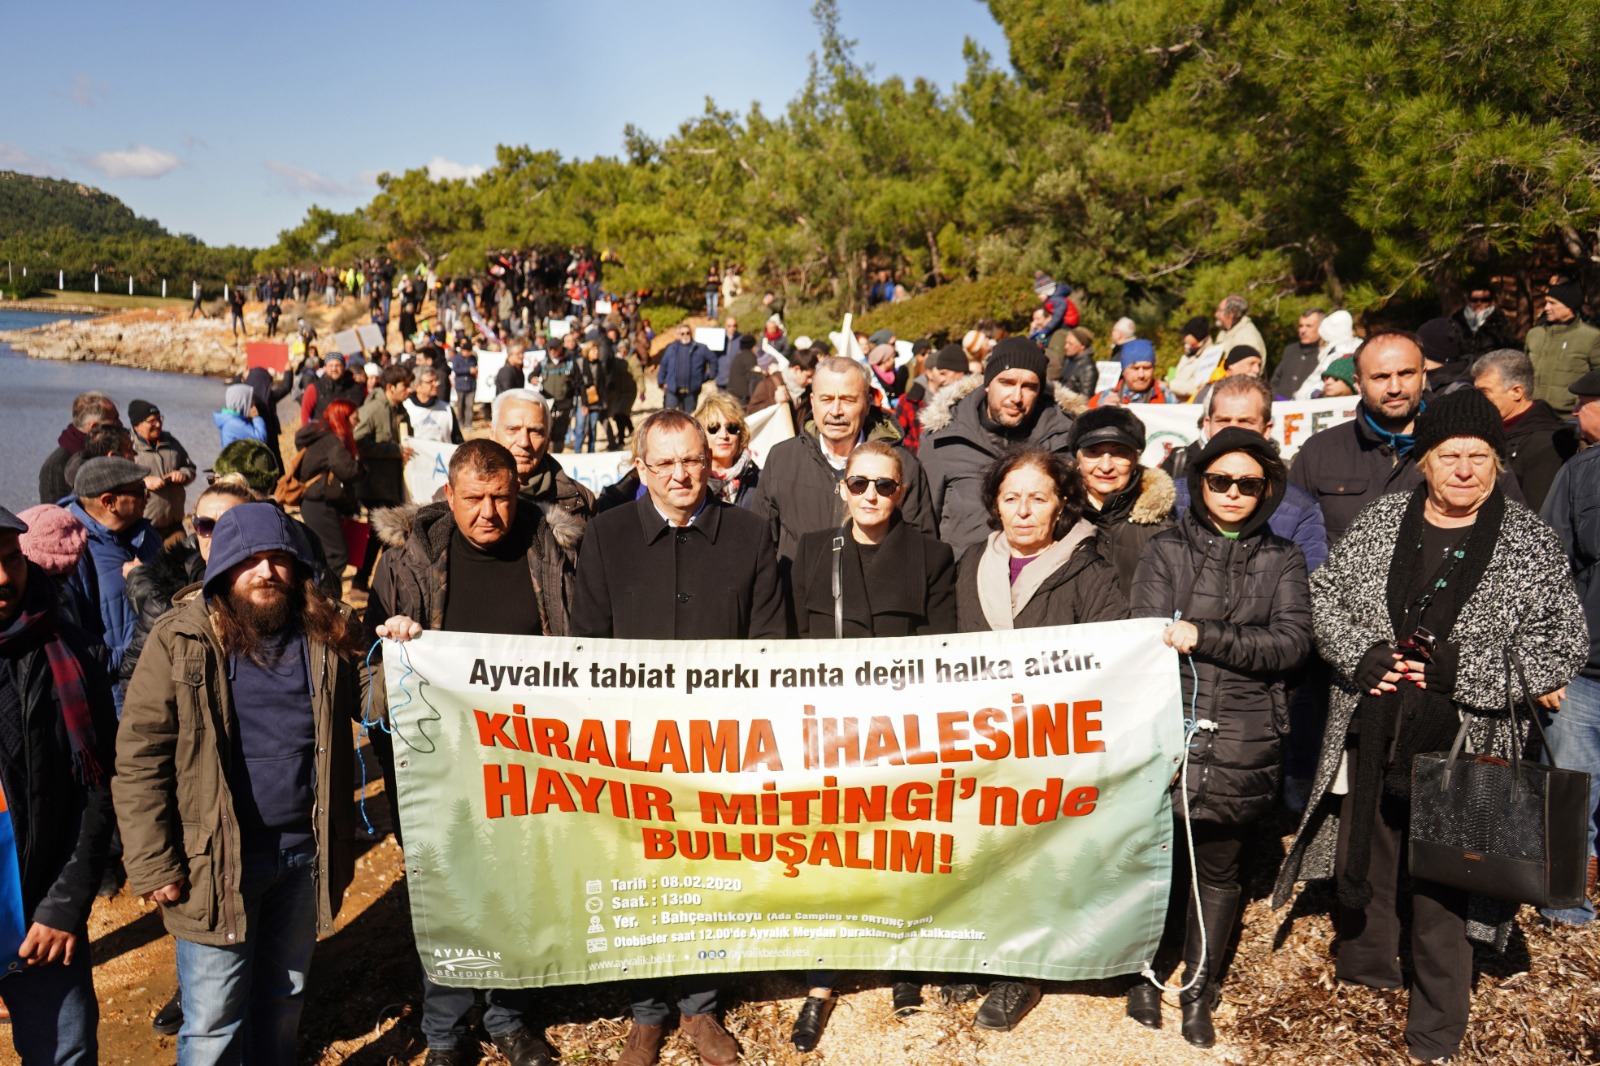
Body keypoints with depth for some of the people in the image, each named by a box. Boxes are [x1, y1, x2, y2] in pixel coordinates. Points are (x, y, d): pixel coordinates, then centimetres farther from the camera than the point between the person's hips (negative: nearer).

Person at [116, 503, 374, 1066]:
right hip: (216, 858, -3)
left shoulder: (329, 633, 0)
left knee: (283, 998, 21)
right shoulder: (180, 641, -8)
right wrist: (153, 865, -10)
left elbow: (372, 700, 9)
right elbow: (140, 758, -8)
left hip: (306, 851, 3)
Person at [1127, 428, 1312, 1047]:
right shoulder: (1166, 551, 5)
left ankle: (1199, 991, 28)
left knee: (1219, 869, 11)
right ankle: (1145, 974, 27)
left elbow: (1292, 642, -6)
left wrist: (1205, 637, -18)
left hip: (1242, 746, 1)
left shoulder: (1282, 561, 9)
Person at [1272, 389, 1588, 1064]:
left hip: (1460, 745, -3)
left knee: (1441, 885, 5)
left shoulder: (1532, 544, -2)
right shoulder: (1381, 521, 4)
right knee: (1362, 863, 18)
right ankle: (1364, 986, 44)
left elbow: (1565, 644, -4)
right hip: (1370, 734, 3)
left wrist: (1458, 668, -16)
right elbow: (1324, 595, 7)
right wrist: (1361, 656, -10)